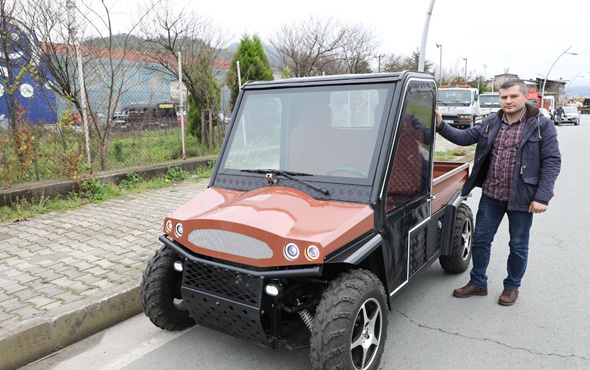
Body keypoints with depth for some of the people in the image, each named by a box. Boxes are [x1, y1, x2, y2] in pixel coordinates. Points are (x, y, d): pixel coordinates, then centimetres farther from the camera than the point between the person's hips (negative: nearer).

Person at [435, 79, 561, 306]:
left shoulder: (541, 125, -8)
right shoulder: (491, 123, 5)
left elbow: (552, 162, -11)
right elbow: (464, 137, 1)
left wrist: (542, 197, -18)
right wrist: (441, 126, -16)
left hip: (521, 198, -4)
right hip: (491, 194, 4)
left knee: (518, 246, 11)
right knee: (481, 239, 11)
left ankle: (512, 287, 32)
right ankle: (478, 283, 28)